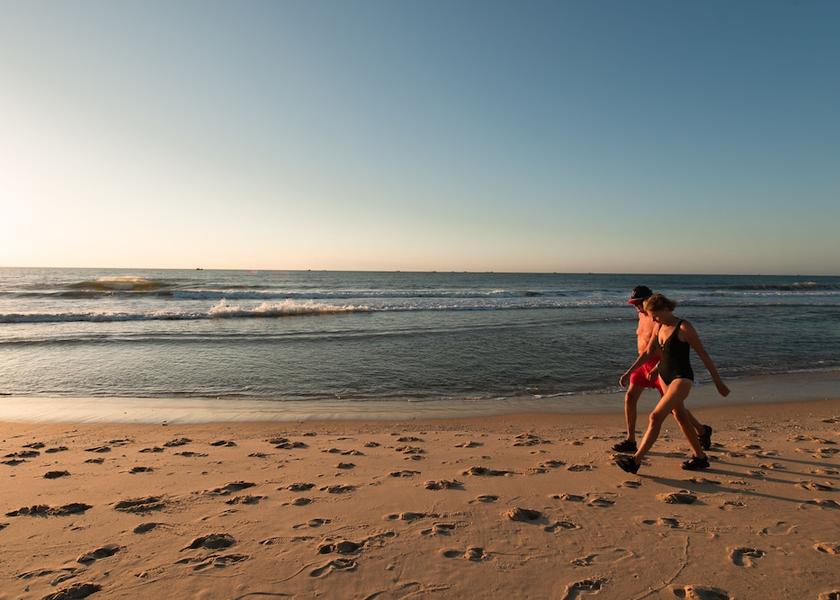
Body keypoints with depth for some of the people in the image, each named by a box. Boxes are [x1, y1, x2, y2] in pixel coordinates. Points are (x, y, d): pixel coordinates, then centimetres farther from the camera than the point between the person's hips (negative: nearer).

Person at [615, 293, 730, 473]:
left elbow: (703, 355, -10)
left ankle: (636, 460, -11)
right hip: (665, 376, 9)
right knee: (680, 416, 18)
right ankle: (700, 457, 33)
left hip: (681, 378, -8)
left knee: (656, 417, -14)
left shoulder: (684, 328, -15)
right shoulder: (660, 327, 7)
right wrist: (628, 373, 9)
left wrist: (718, 382, -5)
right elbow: (648, 353, 13)